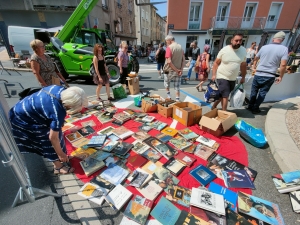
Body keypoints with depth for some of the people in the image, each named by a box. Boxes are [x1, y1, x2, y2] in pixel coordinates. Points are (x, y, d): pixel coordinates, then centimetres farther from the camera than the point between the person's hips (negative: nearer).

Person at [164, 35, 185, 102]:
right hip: (178, 71, 5)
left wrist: (176, 70, -15)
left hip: (170, 70, -5)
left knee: (166, 82, 21)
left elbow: (169, 61, -22)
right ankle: (178, 100, 11)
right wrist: (181, 69, -2)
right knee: (177, 87, 9)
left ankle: (168, 95, 23)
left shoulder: (169, 47, -13)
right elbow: (183, 60, 4)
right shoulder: (180, 47, 6)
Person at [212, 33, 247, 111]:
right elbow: (216, 63, -4)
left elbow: (243, 65, 11)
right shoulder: (224, 50, -9)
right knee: (225, 95, -8)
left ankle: (214, 106, 34)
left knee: (222, 95, 14)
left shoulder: (243, 50, 2)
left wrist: (243, 77, 13)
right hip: (222, 77, -4)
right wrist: (214, 75, -11)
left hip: (233, 79, 5)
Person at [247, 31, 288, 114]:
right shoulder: (284, 49, -6)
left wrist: (254, 67, 33)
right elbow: (283, 65, -13)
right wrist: (280, 76, 0)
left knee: (254, 91, 15)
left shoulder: (264, 47, 2)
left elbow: (255, 59, 15)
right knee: (262, 93, 9)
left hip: (258, 74, 2)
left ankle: (250, 106, 23)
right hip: (269, 76, -1)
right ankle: (255, 108, 14)